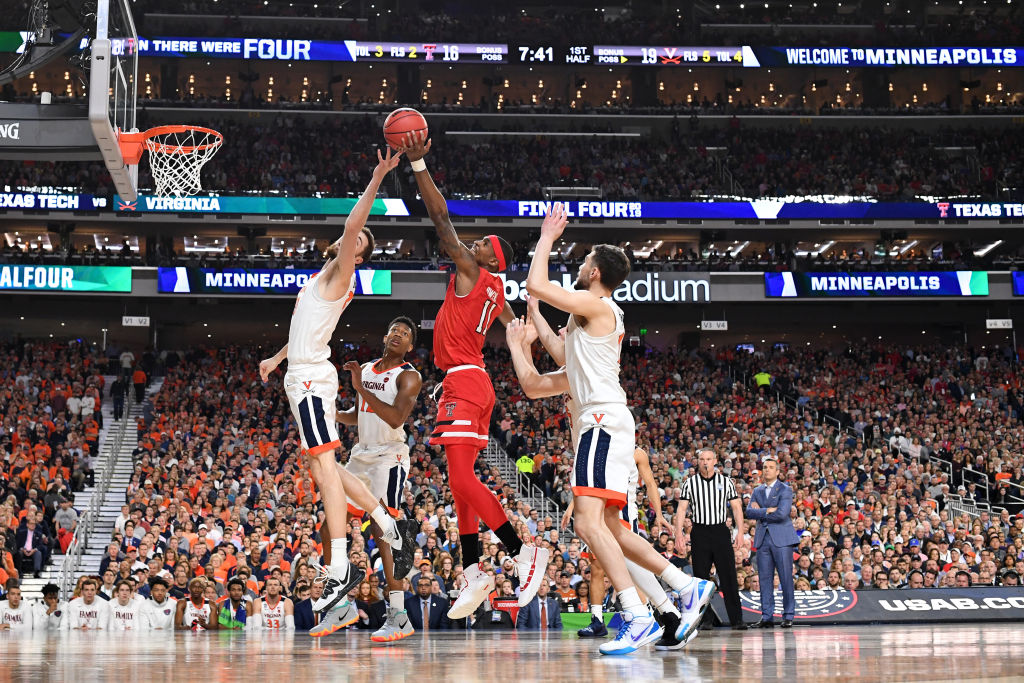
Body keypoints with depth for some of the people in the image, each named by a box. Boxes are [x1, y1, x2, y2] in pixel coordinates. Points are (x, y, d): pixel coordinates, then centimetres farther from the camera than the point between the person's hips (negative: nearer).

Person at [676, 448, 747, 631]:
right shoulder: (690, 483, 5)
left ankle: (736, 619, -3)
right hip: (699, 533, 0)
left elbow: (736, 508, 7)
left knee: (729, 577, -4)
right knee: (700, 577, 1)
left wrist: (740, 533, -2)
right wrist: (679, 533, -9)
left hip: (721, 532, 0)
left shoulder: (726, 482, 7)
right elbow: (682, 509, 2)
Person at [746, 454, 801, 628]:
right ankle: (767, 616, 6)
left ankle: (788, 615, 1)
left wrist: (760, 513, -3)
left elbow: (782, 514, -13)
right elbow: (749, 512, 2)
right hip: (763, 539, 5)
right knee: (764, 579, 3)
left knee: (786, 578, -4)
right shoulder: (757, 491, 17)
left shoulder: (785, 490, 1)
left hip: (781, 539, -4)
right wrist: (768, 510, -11)